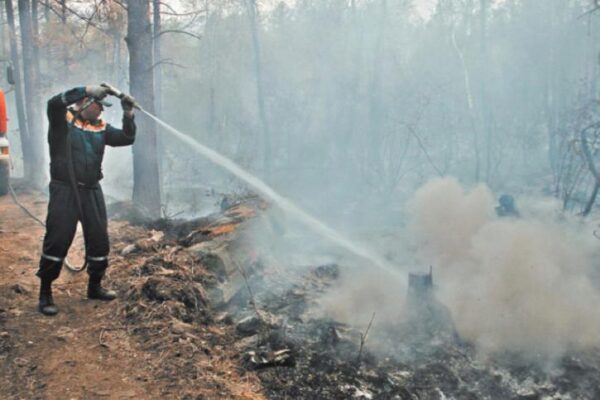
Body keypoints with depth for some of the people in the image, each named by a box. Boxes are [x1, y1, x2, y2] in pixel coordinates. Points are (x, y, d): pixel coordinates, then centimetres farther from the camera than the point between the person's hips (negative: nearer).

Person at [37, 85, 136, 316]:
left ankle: (94, 286, 27)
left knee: (99, 240, 10)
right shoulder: (63, 119, -4)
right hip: (65, 190, -6)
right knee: (57, 241, -5)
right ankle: (45, 294, 7)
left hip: (92, 191, 6)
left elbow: (127, 139, 8)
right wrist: (87, 89, -27)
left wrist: (128, 114, -5)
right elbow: (54, 103, -24)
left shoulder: (101, 127, 11)